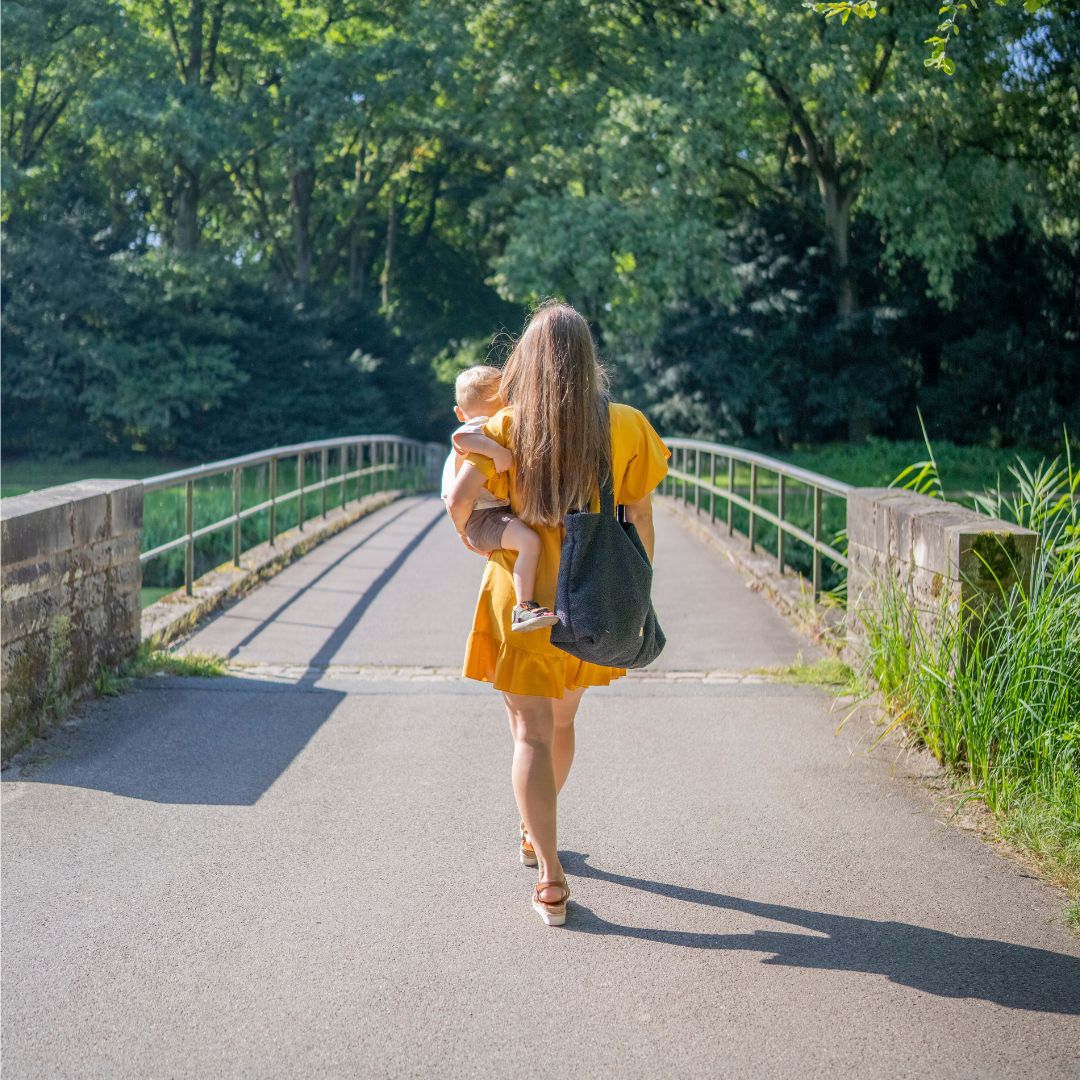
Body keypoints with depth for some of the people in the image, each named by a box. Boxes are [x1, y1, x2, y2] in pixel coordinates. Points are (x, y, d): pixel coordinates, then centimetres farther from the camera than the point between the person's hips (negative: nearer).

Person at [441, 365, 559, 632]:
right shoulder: (480, 431, -11)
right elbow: (460, 437, -38)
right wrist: (498, 450, -40)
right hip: (482, 517, -11)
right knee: (529, 540, -32)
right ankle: (523, 608, -38)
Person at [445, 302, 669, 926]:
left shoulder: (507, 427, -9)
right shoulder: (627, 427, -5)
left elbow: (460, 500, -20)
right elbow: (640, 520, -3)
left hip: (521, 597, -3)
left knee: (532, 733, 1)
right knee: (562, 719, 23)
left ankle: (551, 877, -9)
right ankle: (537, 834, 45)